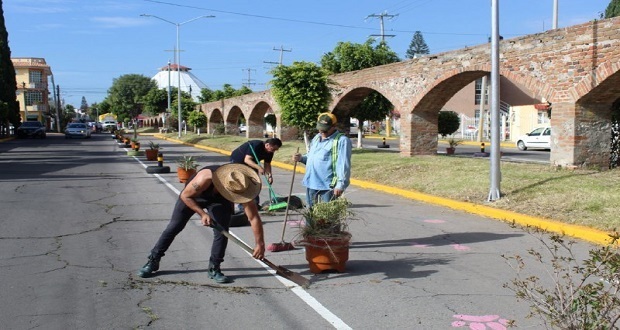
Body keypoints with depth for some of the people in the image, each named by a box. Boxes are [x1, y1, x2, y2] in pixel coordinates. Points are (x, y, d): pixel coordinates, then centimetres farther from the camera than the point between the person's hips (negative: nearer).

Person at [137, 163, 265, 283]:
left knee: (221, 232, -13)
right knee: (174, 227, 2)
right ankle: (153, 261, 18)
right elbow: (185, 196, -27)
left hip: (218, 201, 2)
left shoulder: (241, 189, -36)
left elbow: (254, 218, -31)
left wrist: (260, 244, -31)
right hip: (191, 196, -2)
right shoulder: (205, 178, -45)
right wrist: (202, 213, -33)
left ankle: (214, 269, 5)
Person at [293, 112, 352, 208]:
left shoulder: (342, 141, -9)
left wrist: (341, 184, -22)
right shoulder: (316, 138, 17)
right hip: (311, 183, 8)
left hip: (328, 186, -8)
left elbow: (344, 165, -16)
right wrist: (301, 158, 7)